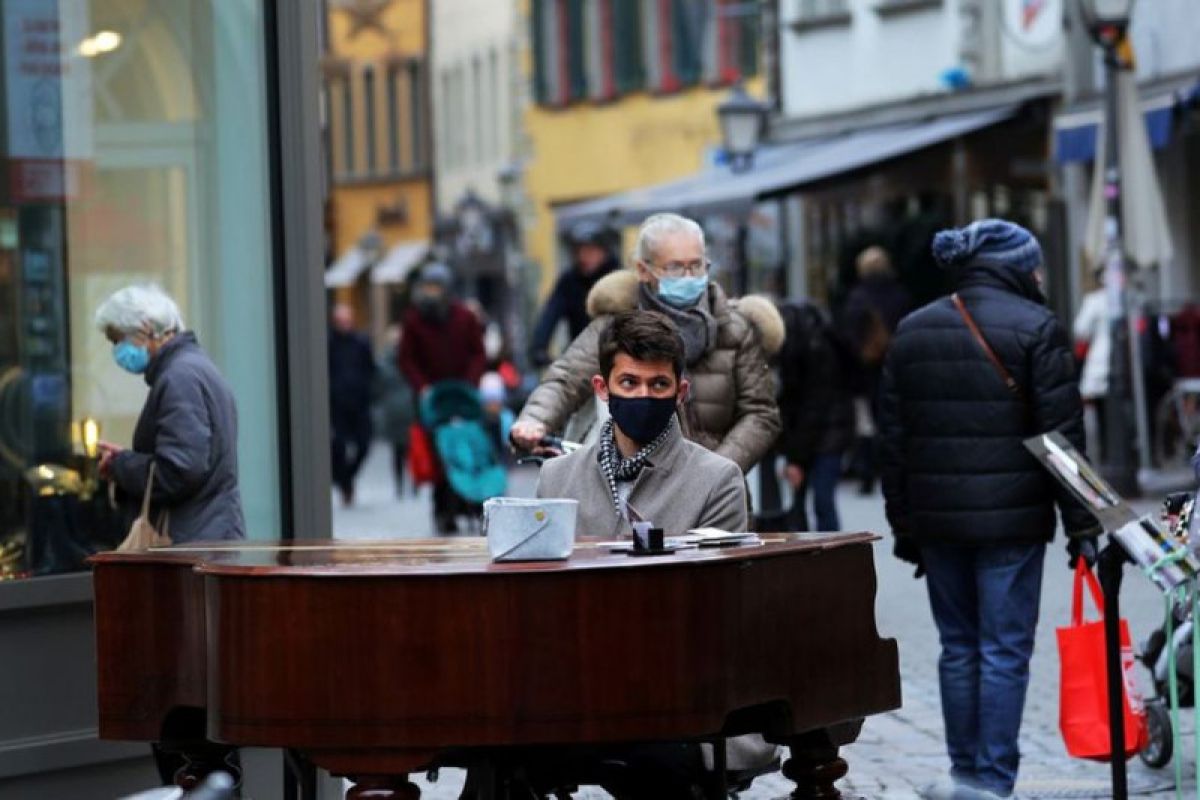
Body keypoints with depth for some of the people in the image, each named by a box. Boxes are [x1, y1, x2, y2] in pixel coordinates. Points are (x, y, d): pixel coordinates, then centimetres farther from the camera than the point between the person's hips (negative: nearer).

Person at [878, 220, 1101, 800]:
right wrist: (1080, 524, -5)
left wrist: (904, 526, 18)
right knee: (1005, 649, 0)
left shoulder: (911, 332, 11)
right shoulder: (1036, 328, -6)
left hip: (936, 516, 5)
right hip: (1012, 518, -5)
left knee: (958, 645, 14)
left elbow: (893, 439, 13)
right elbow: (1063, 435, -9)